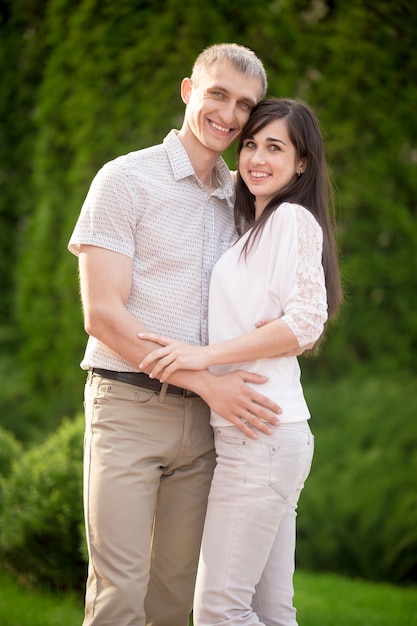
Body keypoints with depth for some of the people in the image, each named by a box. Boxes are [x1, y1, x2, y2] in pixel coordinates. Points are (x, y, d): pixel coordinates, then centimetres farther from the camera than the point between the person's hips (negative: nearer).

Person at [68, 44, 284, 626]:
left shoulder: (239, 199, 15)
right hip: (129, 405, -5)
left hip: (202, 416, 5)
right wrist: (208, 382, -14)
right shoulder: (126, 179, -3)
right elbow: (102, 315, -10)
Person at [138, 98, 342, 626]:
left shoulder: (293, 218, -5)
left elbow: (304, 323, -14)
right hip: (261, 435, 9)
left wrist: (204, 355, -17)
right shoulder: (258, 228, 23)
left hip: (261, 433, -9)